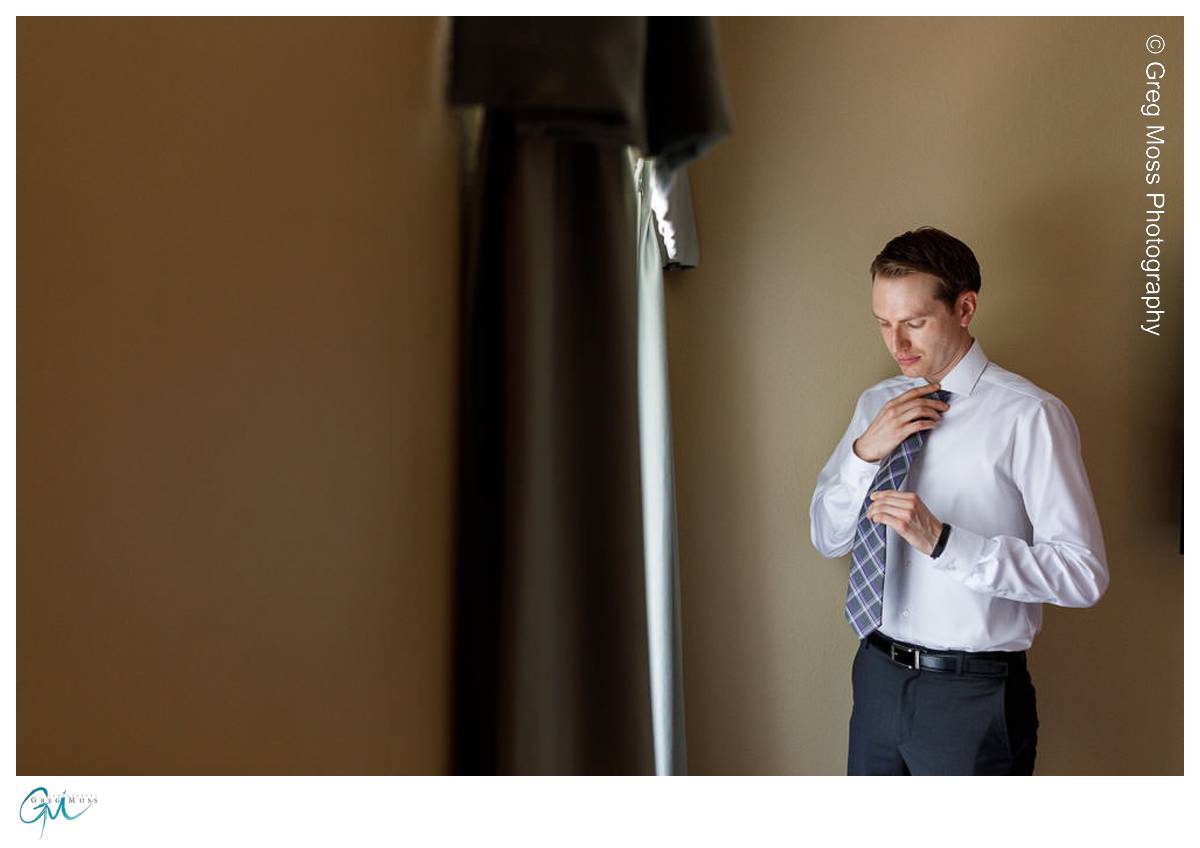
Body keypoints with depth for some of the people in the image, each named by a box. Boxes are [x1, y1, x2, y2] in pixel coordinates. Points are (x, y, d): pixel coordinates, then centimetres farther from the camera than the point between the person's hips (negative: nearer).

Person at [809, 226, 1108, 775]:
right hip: (877, 674, 6)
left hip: (973, 693, -5)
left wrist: (942, 540, -27)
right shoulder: (875, 404, 5)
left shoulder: (1028, 416, -15)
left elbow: (1083, 573, -18)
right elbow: (829, 539, 7)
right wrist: (865, 452, -10)